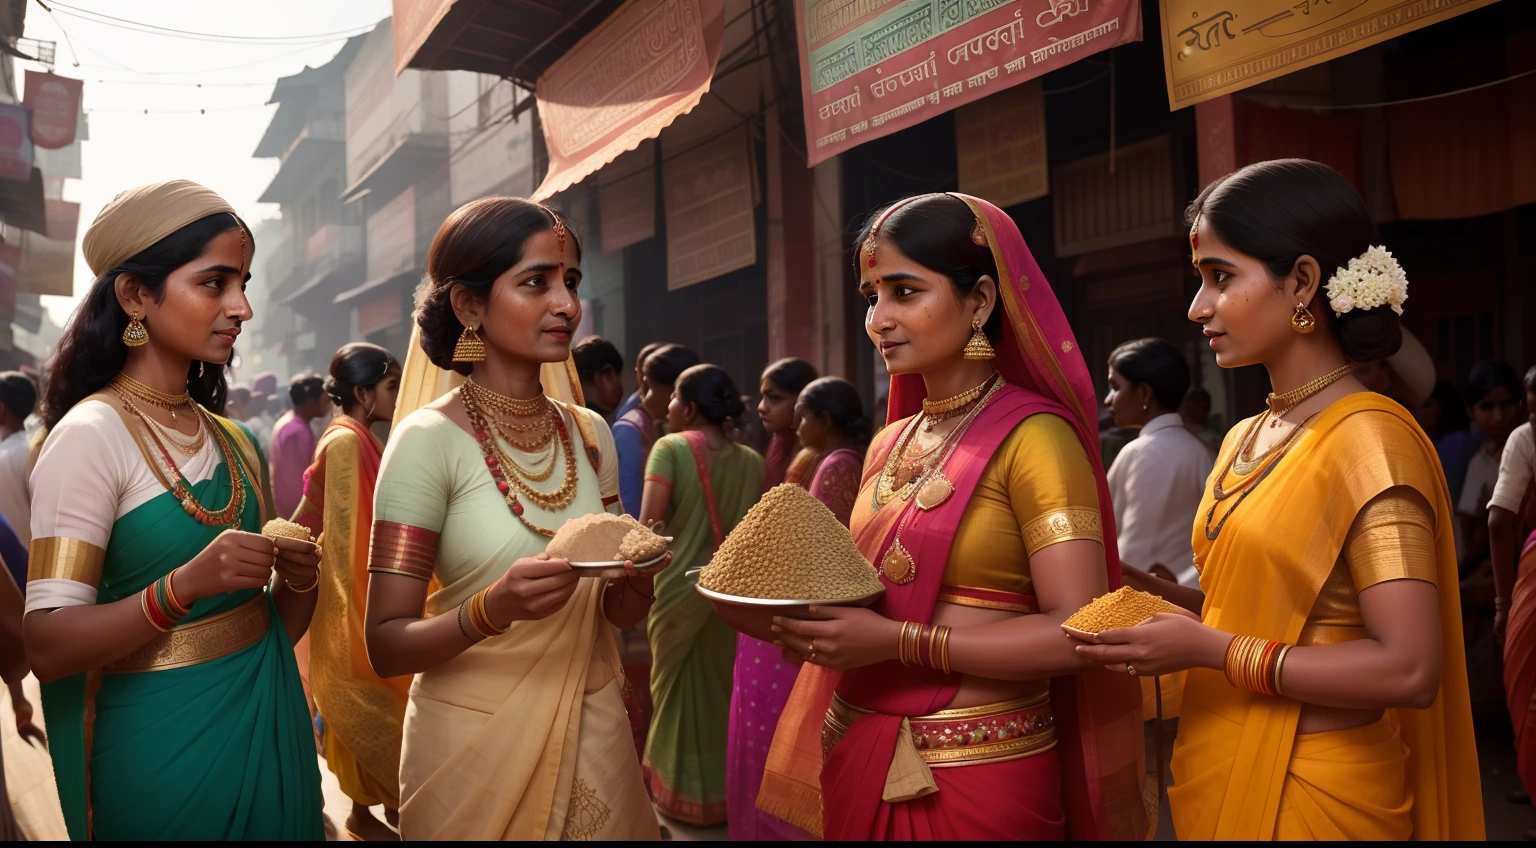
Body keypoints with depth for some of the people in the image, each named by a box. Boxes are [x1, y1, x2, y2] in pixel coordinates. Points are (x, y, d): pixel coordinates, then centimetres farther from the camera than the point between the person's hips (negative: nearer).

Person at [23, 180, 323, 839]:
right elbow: (47, 647, -19)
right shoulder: (90, 435, -13)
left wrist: (297, 579, -8)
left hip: (269, 724, 7)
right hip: (164, 745, -6)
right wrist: (184, 586, -31)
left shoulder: (235, 441, 7)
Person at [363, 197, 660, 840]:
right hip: (474, 736, -4)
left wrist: (637, 579, -12)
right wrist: (491, 610, -31)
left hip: (593, 732, 5)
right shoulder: (430, 439, -13)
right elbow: (385, 647, -14)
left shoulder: (589, 434, 1)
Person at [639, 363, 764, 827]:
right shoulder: (751, 461, -1)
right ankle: (724, 788, 27)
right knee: (722, 688, 16)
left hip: (679, 589, -3)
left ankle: (683, 791, 23)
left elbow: (649, 525, -18)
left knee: (679, 690, 13)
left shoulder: (670, 448, -11)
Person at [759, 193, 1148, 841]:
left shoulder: (1032, 436, -13)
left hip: (978, 769, -6)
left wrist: (898, 642, -22)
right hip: (860, 758, 7)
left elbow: (1076, 633, -20)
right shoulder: (889, 445, 9)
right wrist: (804, 611, -1)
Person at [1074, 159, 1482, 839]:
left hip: (1309, 794, -7)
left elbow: (1409, 669, -23)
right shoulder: (1244, 440, 7)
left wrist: (1211, 650, -20)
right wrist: (1160, 609, -2)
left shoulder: (1369, 439, -17)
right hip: (1223, 779, 7)